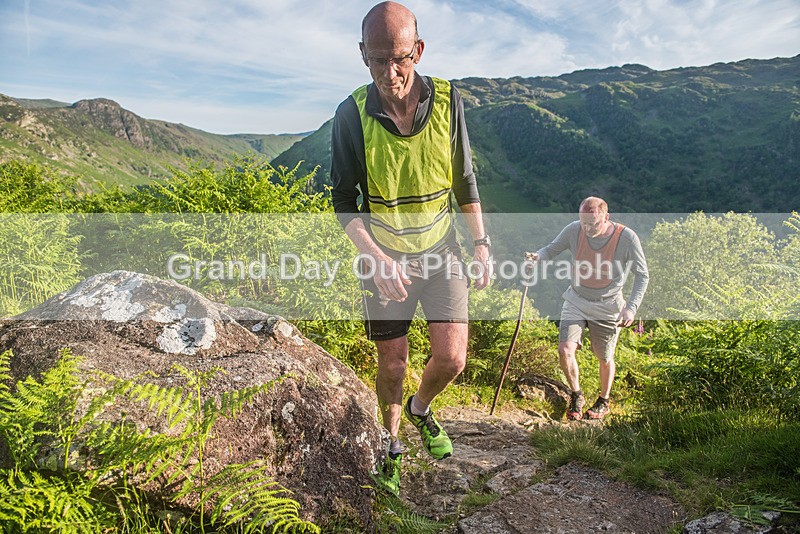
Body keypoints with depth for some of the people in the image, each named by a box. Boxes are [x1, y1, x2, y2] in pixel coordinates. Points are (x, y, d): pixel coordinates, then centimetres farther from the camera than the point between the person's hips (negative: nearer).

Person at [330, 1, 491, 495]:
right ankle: (391, 445, 35)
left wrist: (482, 245, -1)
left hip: (441, 251, 1)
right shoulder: (352, 114, -12)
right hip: (383, 259, -1)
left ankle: (421, 409, 28)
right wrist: (376, 257, -19)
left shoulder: (447, 100, -8)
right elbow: (345, 200, -7)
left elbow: (465, 180, 3)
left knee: (452, 358, -7)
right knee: (392, 365, 8)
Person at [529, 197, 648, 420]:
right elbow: (552, 249, 1)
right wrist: (538, 256, -24)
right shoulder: (574, 230, -15)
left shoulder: (627, 238, -19)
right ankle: (576, 395, 17)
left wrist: (631, 307, -20)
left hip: (607, 307, -1)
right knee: (565, 350, -12)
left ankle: (603, 401, 41)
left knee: (605, 358, 11)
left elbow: (642, 275, -9)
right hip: (576, 301, 2)